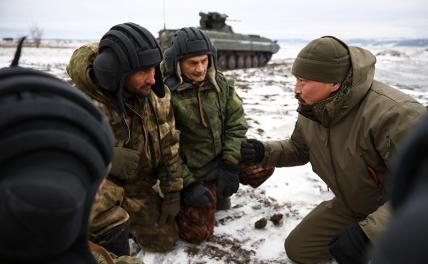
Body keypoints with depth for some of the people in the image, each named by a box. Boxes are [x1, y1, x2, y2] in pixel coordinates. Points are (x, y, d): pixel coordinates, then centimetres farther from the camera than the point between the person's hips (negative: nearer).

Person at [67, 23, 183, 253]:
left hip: (141, 189, 5)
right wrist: (111, 230, -27)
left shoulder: (157, 95, -14)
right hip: (97, 198, -4)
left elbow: (169, 145, -3)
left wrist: (172, 192, 0)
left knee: (165, 239, 8)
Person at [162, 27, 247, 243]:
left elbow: (236, 123, -2)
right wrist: (187, 184, -20)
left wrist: (230, 166, -12)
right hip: (190, 173, -5)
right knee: (197, 233, -8)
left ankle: (219, 191, 19)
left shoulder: (220, 83, -3)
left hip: (222, 162, 6)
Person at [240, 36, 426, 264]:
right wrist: (264, 152, -12)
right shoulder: (311, 111, -10)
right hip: (349, 207, 6)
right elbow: (299, 149, 8)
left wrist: (368, 233, -42)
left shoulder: (394, 114, -36)